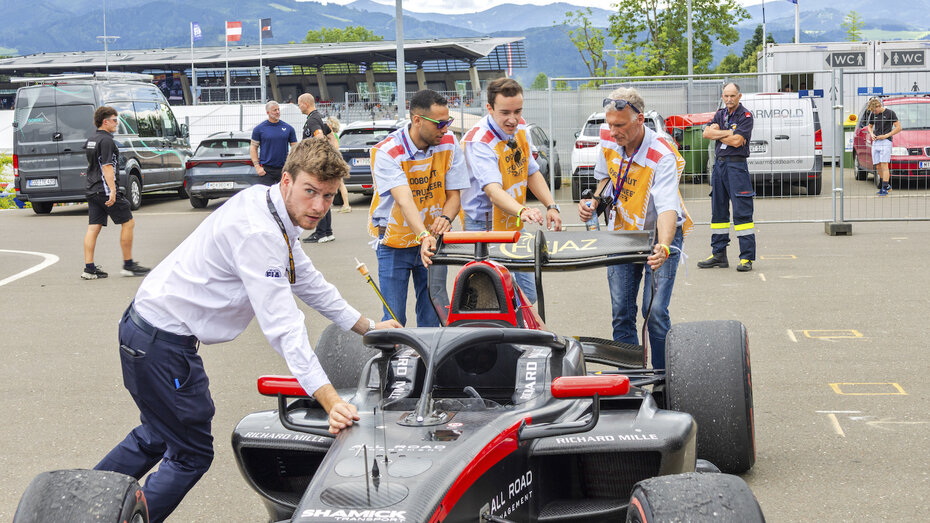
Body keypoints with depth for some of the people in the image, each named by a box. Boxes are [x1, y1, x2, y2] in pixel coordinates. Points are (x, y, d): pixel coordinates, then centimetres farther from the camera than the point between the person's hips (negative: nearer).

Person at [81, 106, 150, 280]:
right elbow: (107, 167, -20)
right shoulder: (106, 140, -12)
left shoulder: (91, 141, 17)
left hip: (92, 191, 9)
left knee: (93, 228, 5)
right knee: (128, 222, 0)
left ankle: (89, 268, 1)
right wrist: (112, 191, -24)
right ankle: (128, 265, 3)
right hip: (105, 190, -9)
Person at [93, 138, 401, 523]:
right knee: (191, 455, 2)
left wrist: (368, 328, 21)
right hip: (163, 343, -10)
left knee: (157, 437, 26)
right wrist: (330, 400, -34)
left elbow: (307, 281, 19)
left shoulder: (271, 213, 5)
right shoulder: (256, 232, -27)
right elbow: (281, 324, -31)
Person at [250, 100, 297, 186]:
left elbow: (294, 147, 10)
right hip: (266, 169, -2)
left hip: (284, 169, 2)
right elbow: (253, 148, 4)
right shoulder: (259, 128, 2)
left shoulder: (288, 128, 7)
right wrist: (257, 167, -6)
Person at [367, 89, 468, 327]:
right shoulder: (387, 152, -19)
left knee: (432, 317, 2)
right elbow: (404, 200, -33)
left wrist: (445, 218, -24)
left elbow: (454, 195, -1)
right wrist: (423, 236, -49)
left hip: (432, 240, 3)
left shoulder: (448, 143, -6)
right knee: (394, 320, -3)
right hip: (394, 244, -3)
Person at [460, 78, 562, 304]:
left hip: (514, 227, 8)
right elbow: (493, 190, -38)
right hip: (485, 228, -8)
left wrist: (551, 206, -3)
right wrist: (521, 211, -56)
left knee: (527, 296, 12)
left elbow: (532, 172, 12)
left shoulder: (520, 128, 2)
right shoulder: (478, 141, -24)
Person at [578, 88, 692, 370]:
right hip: (622, 233, 5)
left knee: (655, 311, -13)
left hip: (658, 234, -5)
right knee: (621, 312, 3)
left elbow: (667, 208, -39)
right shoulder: (608, 139, -10)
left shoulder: (662, 155, -28)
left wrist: (663, 247, -55)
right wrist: (594, 201, -6)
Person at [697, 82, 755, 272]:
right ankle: (718, 254, 18)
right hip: (719, 164, 7)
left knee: (742, 212, -10)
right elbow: (707, 133, 0)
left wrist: (718, 133, -4)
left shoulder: (745, 116, -5)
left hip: (736, 165, -7)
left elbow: (737, 141, -16)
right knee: (718, 211, 10)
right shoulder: (720, 114, 15)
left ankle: (747, 257, -9)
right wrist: (729, 132, -10)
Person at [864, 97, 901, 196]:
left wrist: (886, 136, -11)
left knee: (884, 166, -14)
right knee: (878, 167, 5)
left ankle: (884, 189, -17)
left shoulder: (890, 113, -5)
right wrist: (872, 134, 6)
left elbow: (898, 127, -6)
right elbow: (869, 126, 27)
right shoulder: (873, 114, 12)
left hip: (886, 142, -6)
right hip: (875, 142, 6)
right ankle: (888, 185, 20)